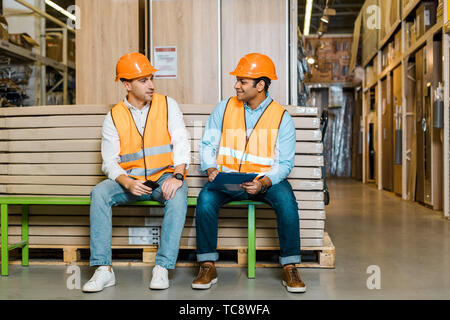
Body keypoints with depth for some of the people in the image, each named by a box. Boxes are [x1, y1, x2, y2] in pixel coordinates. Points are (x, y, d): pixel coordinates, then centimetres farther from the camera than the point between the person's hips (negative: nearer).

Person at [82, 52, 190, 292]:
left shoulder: (168, 106, 4)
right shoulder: (114, 117, 5)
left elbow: (181, 144, -4)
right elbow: (109, 162, -1)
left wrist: (177, 175, -22)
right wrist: (127, 183, -21)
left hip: (164, 177, -1)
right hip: (130, 180, 1)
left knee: (178, 195, -34)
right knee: (99, 193, -27)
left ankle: (162, 268, -29)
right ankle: (104, 270, -25)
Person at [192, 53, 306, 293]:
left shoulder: (282, 118, -1)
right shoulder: (224, 108, 6)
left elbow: (285, 163, -4)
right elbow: (208, 144, 9)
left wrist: (263, 182, -22)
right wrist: (211, 169, -11)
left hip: (266, 180, -1)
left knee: (286, 200, -32)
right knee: (205, 198, -29)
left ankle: (290, 269, -19)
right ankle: (207, 267, -17)